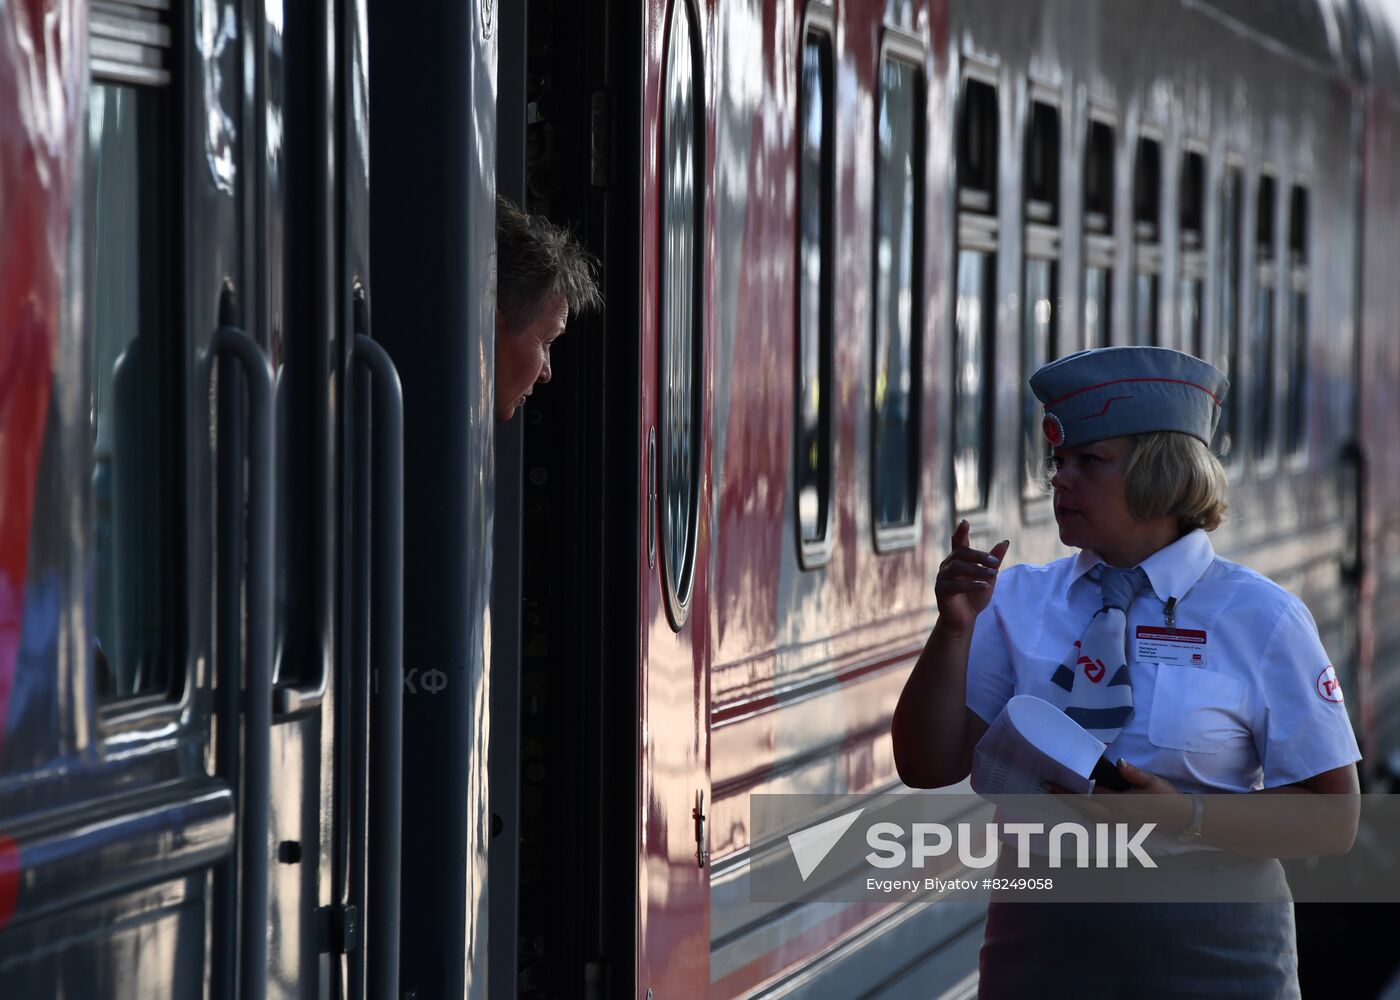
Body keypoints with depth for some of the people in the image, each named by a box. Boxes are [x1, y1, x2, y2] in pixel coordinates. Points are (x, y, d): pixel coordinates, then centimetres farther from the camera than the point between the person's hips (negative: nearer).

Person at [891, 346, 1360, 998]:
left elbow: (1333, 822, -8)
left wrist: (1184, 817, -22)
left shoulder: (1260, 619, -7)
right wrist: (956, 626, -13)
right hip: (1038, 942, 3)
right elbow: (929, 767, 0)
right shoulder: (1019, 601, 2)